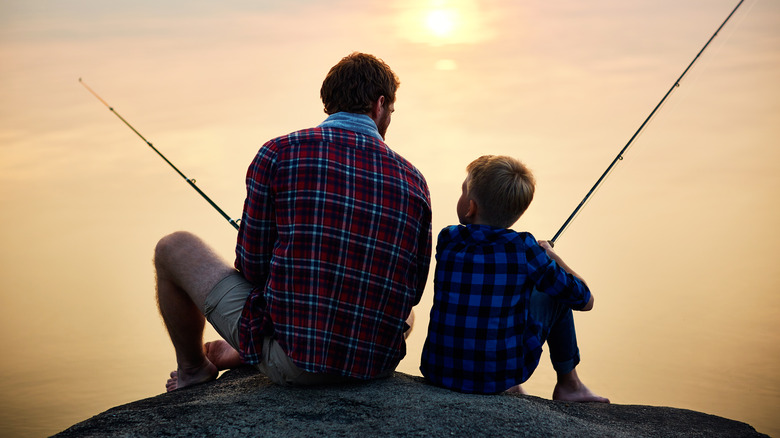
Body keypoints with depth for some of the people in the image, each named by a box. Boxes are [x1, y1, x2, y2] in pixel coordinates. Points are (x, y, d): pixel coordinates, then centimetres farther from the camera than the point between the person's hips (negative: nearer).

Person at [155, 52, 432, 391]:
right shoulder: (413, 180, 1)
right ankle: (237, 355, 55)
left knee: (174, 248, 14)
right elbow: (411, 291, 7)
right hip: (377, 366, 4)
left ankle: (192, 369, 39)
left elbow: (253, 265, -3)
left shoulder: (279, 154, -8)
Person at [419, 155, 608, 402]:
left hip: (438, 371, 3)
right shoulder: (523, 249, -13)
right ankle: (568, 385, 34)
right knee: (558, 292, 19)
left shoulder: (447, 241, -6)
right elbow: (584, 300, -2)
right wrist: (550, 256, 15)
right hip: (500, 375, -2)